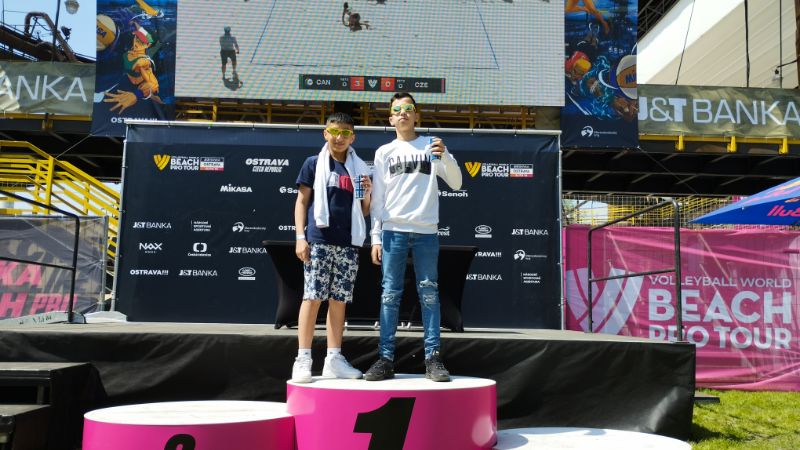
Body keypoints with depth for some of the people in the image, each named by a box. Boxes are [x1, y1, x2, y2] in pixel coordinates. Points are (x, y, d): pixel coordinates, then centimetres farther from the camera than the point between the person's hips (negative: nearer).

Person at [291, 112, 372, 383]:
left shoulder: (360, 169, 16)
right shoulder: (314, 163, 7)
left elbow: (364, 212, 18)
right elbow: (302, 201, 5)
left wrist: (367, 193, -3)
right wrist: (300, 236, -5)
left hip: (348, 243, 4)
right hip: (319, 240, -3)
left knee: (339, 300, 5)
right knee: (312, 297, -5)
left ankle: (334, 360, 10)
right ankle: (303, 359, -1)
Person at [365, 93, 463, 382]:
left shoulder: (432, 145, 11)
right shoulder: (384, 152, 13)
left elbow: (456, 184, 4)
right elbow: (377, 199, 10)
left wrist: (444, 156, -13)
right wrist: (375, 238, 3)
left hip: (426, 231, 0)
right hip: (393, 231, 1)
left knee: (429, 294, -1)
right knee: (390, 294, -1)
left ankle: (433, 358, 3)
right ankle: (385, 359, 2)